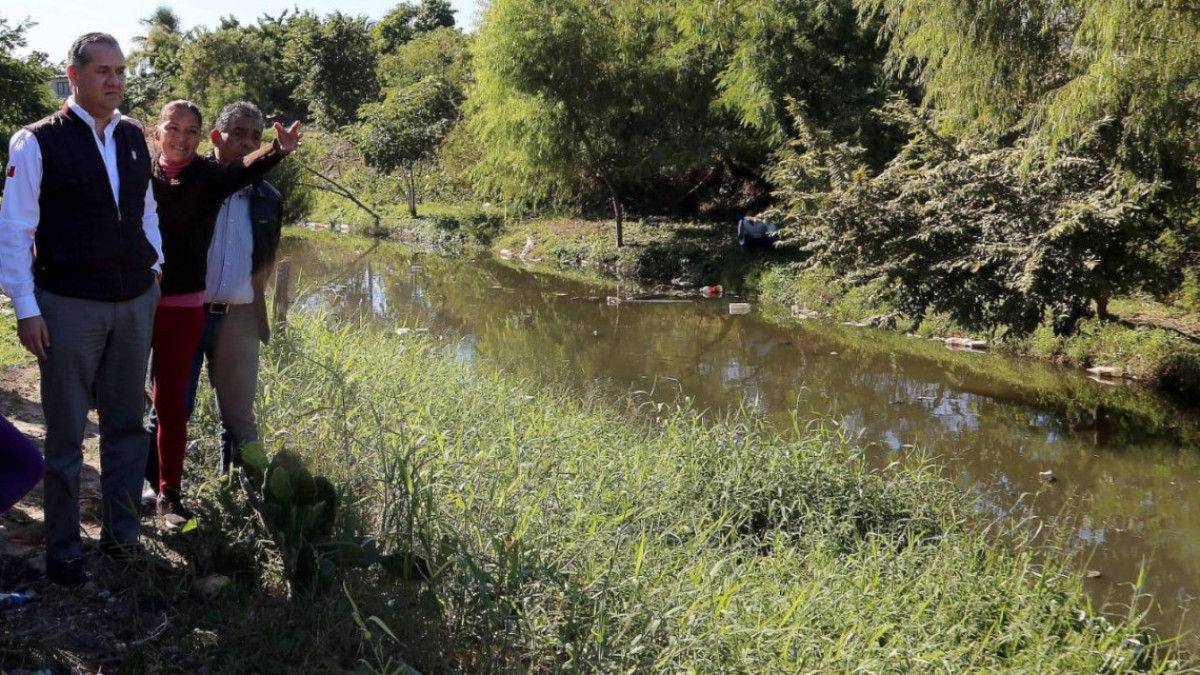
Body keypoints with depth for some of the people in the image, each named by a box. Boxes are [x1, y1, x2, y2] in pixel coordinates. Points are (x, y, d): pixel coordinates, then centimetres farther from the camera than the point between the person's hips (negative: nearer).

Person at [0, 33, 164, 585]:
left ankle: (121, 534, 26)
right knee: (65, 435, 5)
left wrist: (154, 266, 12)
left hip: (135, 302, 5)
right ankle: (63, 550, 18)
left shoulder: (133, 137, 6)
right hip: (70, 308, -5)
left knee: (127, 425, 12)